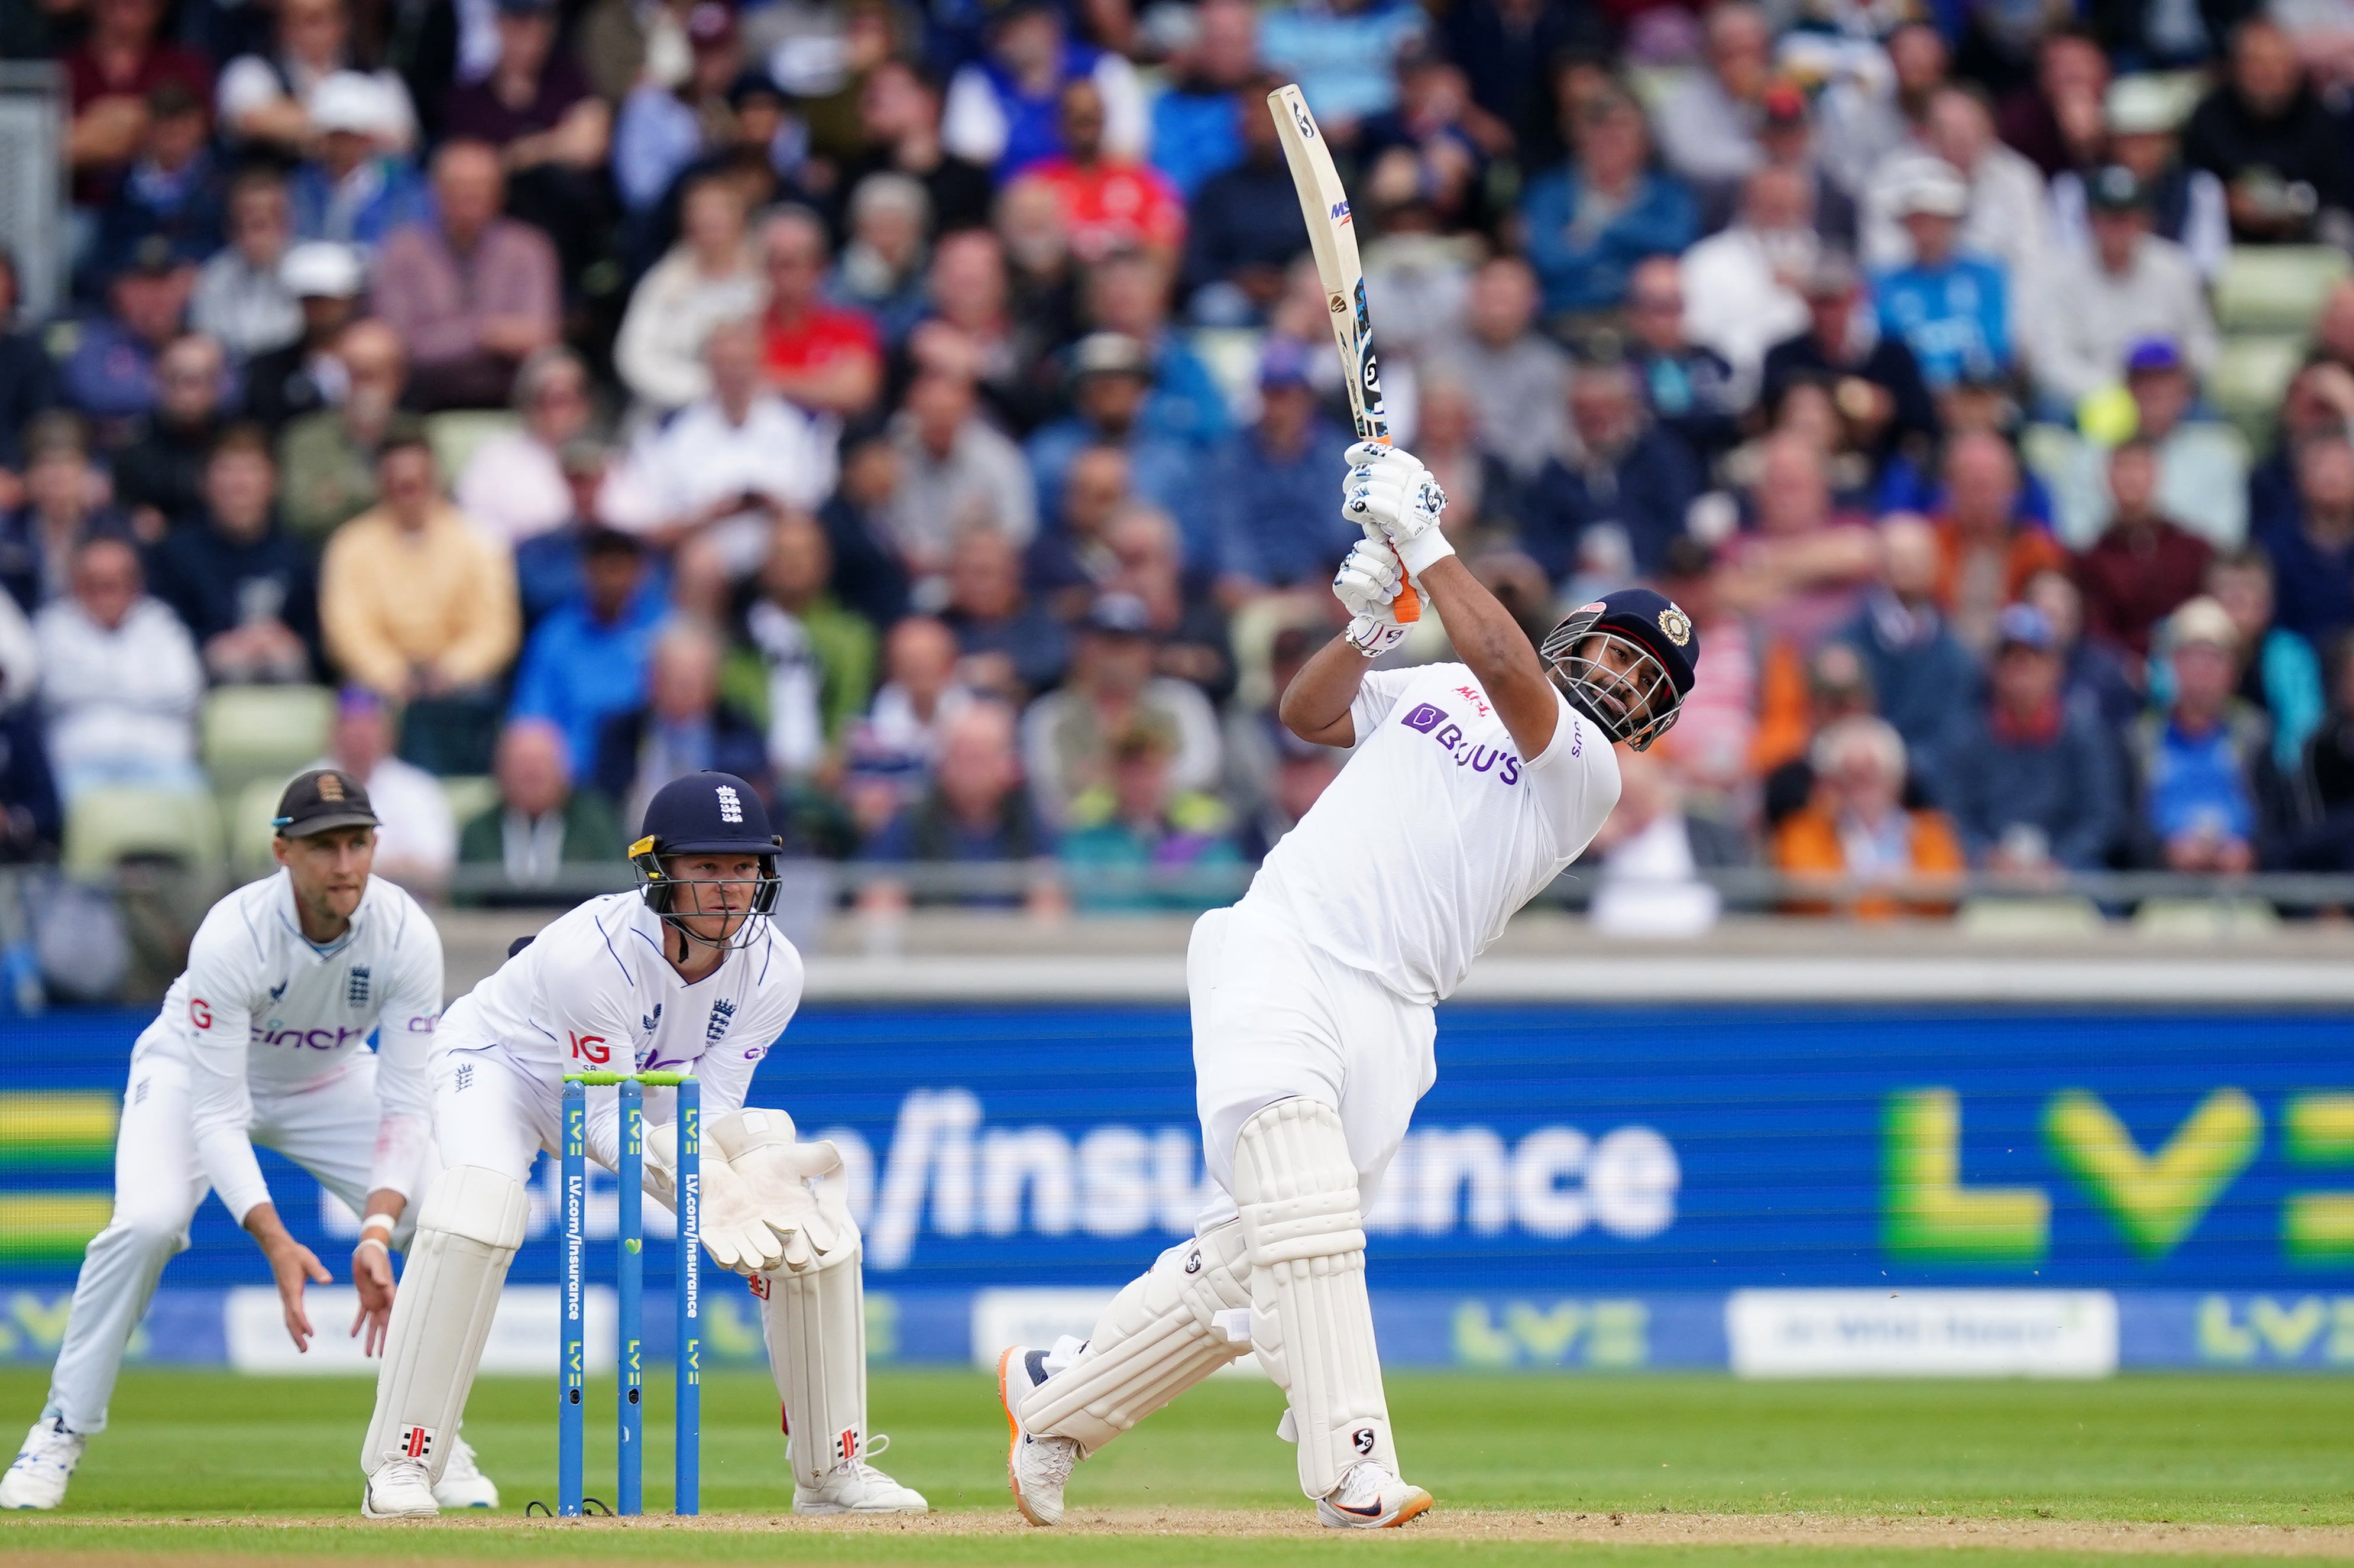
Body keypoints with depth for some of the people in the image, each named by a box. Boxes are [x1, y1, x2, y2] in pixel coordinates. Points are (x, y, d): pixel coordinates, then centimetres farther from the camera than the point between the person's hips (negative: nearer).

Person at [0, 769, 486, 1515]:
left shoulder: (407, 935, -27)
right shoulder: (232, 938, -36)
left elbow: (404, 1107, -26)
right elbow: (216, 1116, -35)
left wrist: (378, 1235, -41)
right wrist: (274, 1243, -47)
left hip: (330, 1083, 3)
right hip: (197, 1071, -3)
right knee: (148, 1221, -30)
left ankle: (433, 1437, 3)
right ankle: (60, 1435, -13)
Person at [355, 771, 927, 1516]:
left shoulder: (771, 969, -22)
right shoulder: (592, 951, -38)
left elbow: (707, 1112, -19)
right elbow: (609, 1122, -34)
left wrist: (747, 1170, -41)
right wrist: (701, 1185, -49)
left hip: (646, 1084, 5)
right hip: (502, 1065, -5)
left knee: (814, 1219, -9)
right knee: (477, 1204, -36)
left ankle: (833, 1468, 6)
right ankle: (400, 1468, -28)